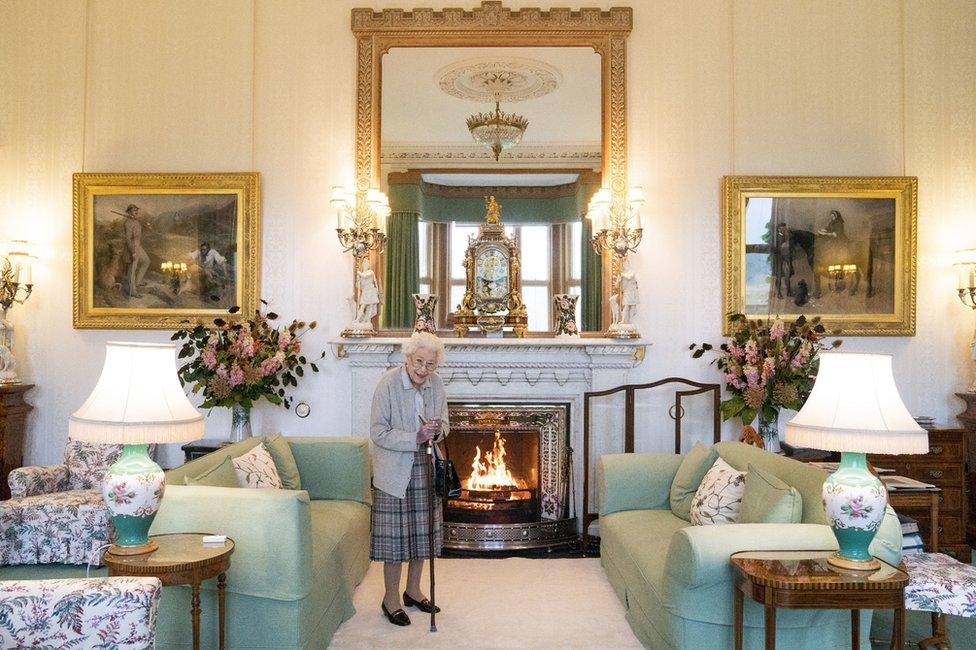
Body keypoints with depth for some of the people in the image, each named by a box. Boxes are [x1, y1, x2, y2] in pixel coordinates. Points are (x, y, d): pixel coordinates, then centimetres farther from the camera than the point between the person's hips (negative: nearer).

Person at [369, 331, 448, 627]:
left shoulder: (435, 383, -1)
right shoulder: (388, 384, -17)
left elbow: (444, 423, 10)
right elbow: (378, 433, -17)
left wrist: (437, 430, -14)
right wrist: (416, 438, -26)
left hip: (425, 469, 5)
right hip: (394, 471, -5)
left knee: (421, 532, 13)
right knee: (395, 535, 1)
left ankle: (413, 590, 31)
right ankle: (391, 597, 18)